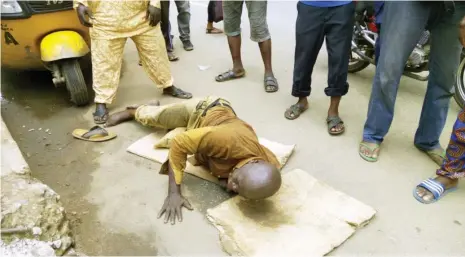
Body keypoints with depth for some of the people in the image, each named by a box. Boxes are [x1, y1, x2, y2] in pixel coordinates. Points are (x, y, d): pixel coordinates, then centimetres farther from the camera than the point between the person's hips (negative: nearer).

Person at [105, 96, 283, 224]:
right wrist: (174, 193, -40)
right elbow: (178, 144, -38)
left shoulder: (272, 165, -37)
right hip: (204, 111, -4)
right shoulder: (230, 142, -52)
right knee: (150, 117, 23)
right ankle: (133, 112, 57)